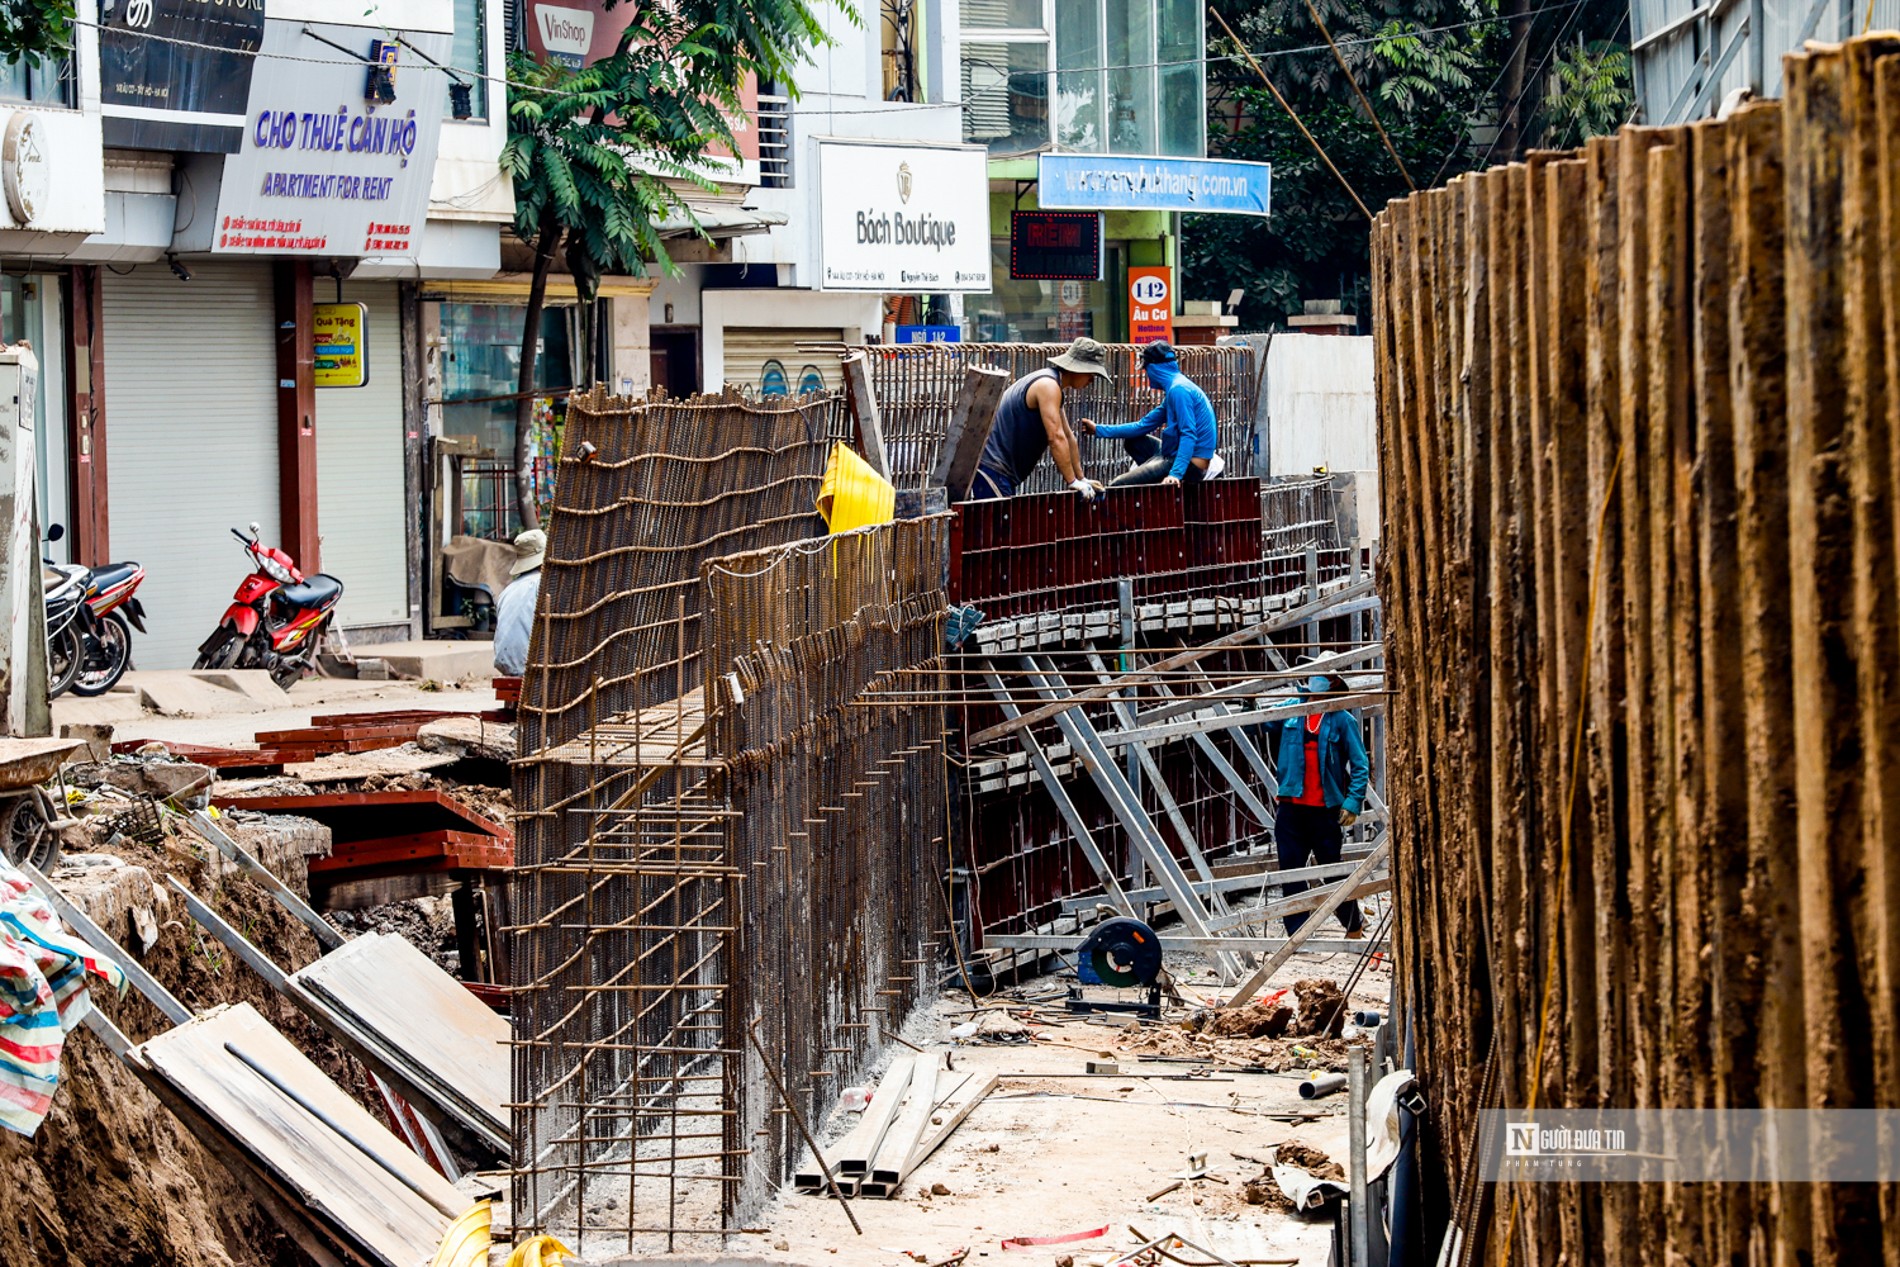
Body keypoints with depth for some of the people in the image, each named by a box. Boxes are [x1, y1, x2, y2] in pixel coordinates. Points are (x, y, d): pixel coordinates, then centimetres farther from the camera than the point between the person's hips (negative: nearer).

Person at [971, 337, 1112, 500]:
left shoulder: (1049, 383, 18)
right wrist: (1073, 482, -20)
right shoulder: (1048, 385, -16)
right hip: (989, 464, -11)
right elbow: (1056, 438, -23)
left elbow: (1068, 436, 24)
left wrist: (1082, 479, 23)